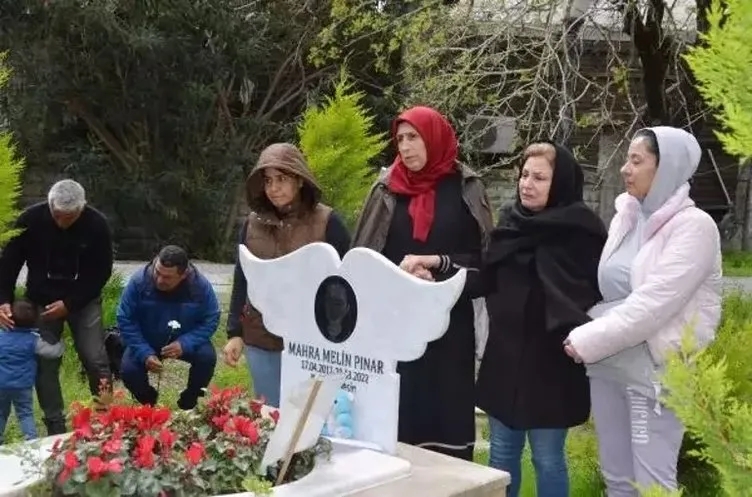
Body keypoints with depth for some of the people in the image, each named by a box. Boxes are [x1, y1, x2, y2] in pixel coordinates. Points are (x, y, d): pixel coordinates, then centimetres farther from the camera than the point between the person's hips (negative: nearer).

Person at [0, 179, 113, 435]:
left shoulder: (97, 224, -19)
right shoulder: (31, 219, -19)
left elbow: (101, 272, -11)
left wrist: (69, 303, -17)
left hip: (83, 300, -1)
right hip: (41, 301, 1)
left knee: (96, 360, -5)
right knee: (45, 363, -1)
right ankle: (56, 427, 9)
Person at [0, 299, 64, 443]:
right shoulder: (33, 340, -9)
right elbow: (54, 352, -8)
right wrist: (61, 342, 12)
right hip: (23, 386, -2)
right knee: (26, 414, 6)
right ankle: (32, 440, -2)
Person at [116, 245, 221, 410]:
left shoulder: (201, 285, -24)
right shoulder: (138, 281, -25)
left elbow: (211, 320, -16)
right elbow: (125, 321, -17)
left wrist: (185, 344, -32)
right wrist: (145, 354, -28)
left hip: (185, 342, 0)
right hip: (146, 343, 0)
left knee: (207, 357, -28)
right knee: (128, 370, -25)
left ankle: (189, 402, 2)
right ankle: (149, 402, 11)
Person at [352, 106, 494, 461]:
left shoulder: (465, 188, 1)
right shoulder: (388, 188, 5)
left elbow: (485, 254, 3)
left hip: (450, 322, -1)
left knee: (449, 408, 3)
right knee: (400, 410, 3)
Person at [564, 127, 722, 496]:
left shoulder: (694, 226, -11)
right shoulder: (625, 217, 11)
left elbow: (654, 303, -20)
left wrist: (588, 341, -17)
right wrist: (584, 335, 0)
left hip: (654, 370, -7)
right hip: (607, 366, 7)